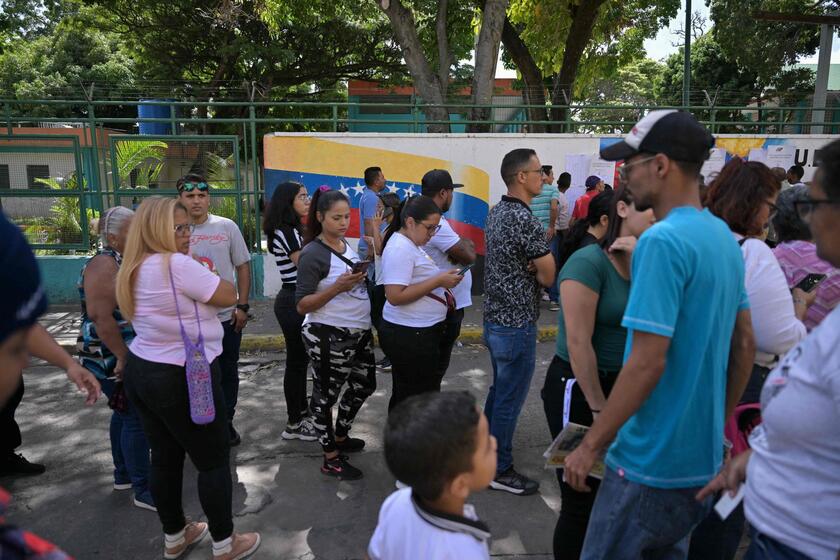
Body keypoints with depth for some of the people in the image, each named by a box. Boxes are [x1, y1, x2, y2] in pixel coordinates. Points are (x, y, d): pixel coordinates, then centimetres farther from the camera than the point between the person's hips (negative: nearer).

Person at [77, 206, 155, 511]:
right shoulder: (104, 265, -18)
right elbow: (100, 316, -25)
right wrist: (123, 358, -24)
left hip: (131, 354, 9)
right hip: (114, 359, -9)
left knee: (125, 413, 18)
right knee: (137, 418, -6)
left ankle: (123, 474, 33)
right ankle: (143, 490, 4)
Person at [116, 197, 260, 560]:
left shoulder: (133, 269, 8)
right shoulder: (177, 265, -23)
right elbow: (228, 296, -17)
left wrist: (196, 275, 7)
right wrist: (203, 271, -2)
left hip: (141, 371, 9)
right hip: (183, 378, -9)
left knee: (165, 457, 20)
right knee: (214, 461, 6)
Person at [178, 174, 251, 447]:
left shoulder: (227, 226, -2)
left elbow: (243, 266, 2)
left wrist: (242, 306, -3)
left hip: (226, 316, 0)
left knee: (227, 373, 12)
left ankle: (226, 422, 30)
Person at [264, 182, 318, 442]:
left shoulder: (291, 230, 13)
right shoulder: (286, 232, -17)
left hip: (296, 300, 10)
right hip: (292, 302, -10)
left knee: (300, 359, 17)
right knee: (296, 361, 1)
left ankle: (302, 413, 31)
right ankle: (294, 424, 14)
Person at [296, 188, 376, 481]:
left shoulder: (346, 244, 8)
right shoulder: (313, 253, -15)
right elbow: (302, 305, -18)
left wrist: (358, 278, 2)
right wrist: (338, 287, -27)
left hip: (359, 332, 9)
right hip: (329, 337, -9)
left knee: (364, 385, 21)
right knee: (326, 394, 6)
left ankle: (340, 437, 41)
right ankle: (331, 459, 22)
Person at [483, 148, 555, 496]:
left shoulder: (496, 212, 8)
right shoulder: (526, 221, -21)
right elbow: (550, 276, -17)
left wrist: (532, 271, -2)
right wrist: (538, 274, 2)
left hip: (494, 318, 9)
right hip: (517, 324, -9)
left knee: (498, 391, 22)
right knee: (510, 400, 3)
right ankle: (500, 470, 16)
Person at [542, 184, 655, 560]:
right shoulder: (589, 262, -17)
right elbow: (578, 342, -19)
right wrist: (599, 407, -15)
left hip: (621, 386, 7)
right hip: (577, 387, -7)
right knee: (582, 496, 5)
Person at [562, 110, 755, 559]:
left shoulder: (662, 241, -22)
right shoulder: (724, 236, 6)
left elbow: (647, 363, -25)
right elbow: (745, 344, 12)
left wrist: (590, 445, -15)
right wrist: (717, 421, 21)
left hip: (652, 463, -9)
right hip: (703, 458, 9)